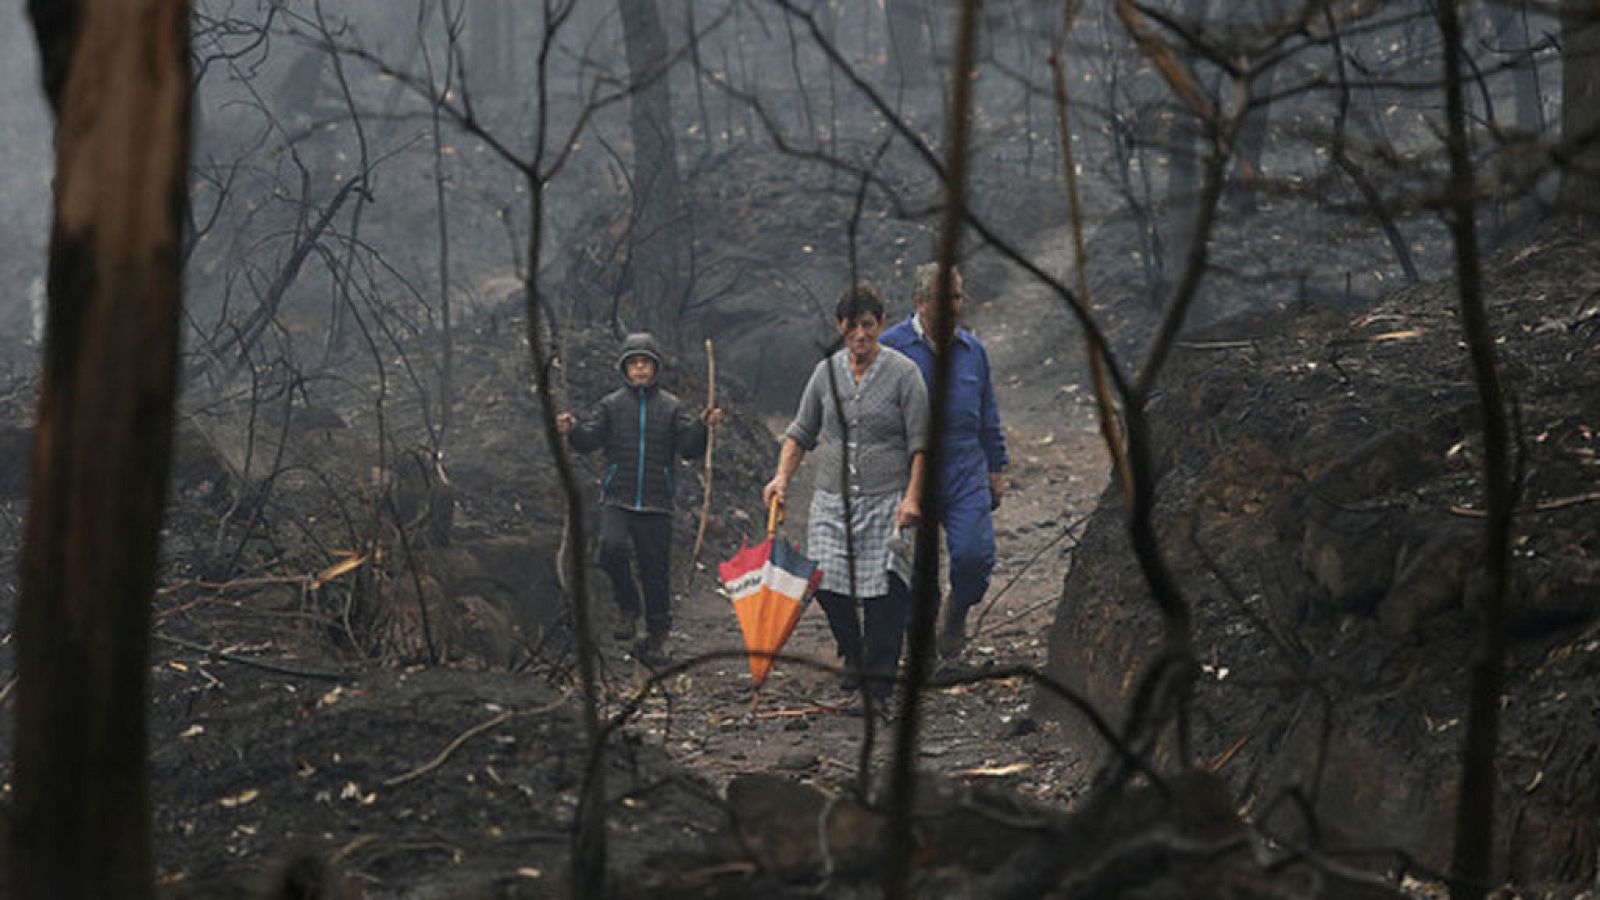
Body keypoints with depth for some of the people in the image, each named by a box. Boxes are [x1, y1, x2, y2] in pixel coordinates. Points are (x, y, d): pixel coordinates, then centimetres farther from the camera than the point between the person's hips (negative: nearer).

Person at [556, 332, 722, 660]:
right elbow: (590, 439, 0)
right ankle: (628, 608, -3)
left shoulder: (671, 407, 8)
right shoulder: (611, 405, 8)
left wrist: (703, 427, -18)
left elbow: (688, 448, 1)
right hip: (617, 500, 0)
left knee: (655, 566, 2)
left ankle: (657, 630, 17)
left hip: (656, 502, 1)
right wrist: (573, 431, -21)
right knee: (612, 547, -24)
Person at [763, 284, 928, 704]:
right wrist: (782, 476, 1)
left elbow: (920, 443, -4)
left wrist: (912, 498, -12)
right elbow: (801, 431, 16)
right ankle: (853, 654, 17)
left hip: (886, 500, -3)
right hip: (831, 498, 3)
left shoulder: (903, 372, -3)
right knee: (824, 579, -6)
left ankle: (880, 674, 4)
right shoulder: (827, 371, 9)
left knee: (883, 589, -7)